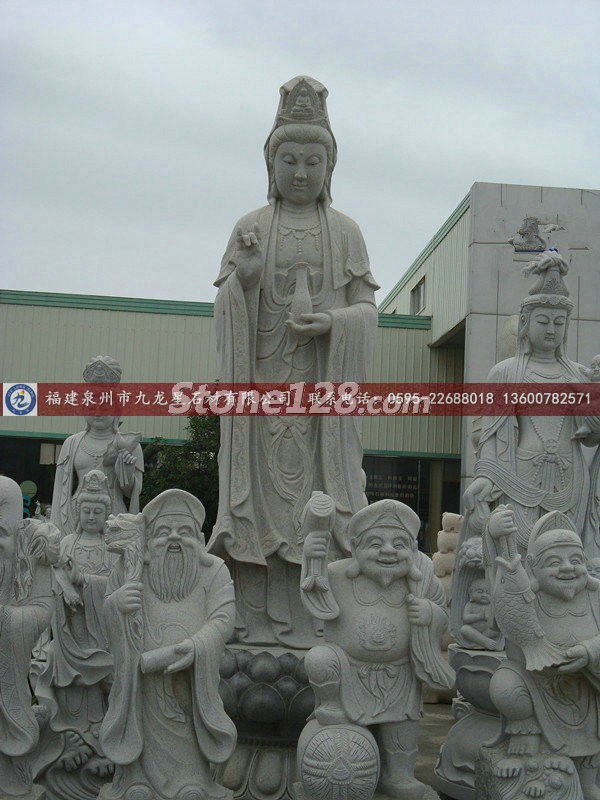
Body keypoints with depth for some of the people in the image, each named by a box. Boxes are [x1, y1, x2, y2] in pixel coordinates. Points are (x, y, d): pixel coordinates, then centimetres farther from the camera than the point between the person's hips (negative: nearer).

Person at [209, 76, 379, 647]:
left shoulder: (345, 232, 11)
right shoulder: (249, 229, 11)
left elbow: (367, 309, 7)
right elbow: (223, 305, 6)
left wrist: (331, 322, -14)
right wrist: (244, 280, -15)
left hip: (322, 382, 0)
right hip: (262, 378, 0)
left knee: (315, 489, -5)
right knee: (260, 482, -4)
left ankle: (307, 622, 0)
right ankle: (256, 621, 1)